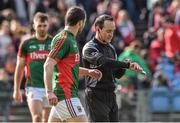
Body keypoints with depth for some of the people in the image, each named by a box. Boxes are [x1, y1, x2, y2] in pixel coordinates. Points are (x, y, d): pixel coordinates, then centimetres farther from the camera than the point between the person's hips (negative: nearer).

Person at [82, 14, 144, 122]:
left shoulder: (111, 48, 16)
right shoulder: (89, 48, -10)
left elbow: (117, 74, 20)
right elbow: (104, 61, -29)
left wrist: (123, 67, -2)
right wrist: (127, 65, -33)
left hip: (111, 96, 8)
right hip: (96, 96, -8)